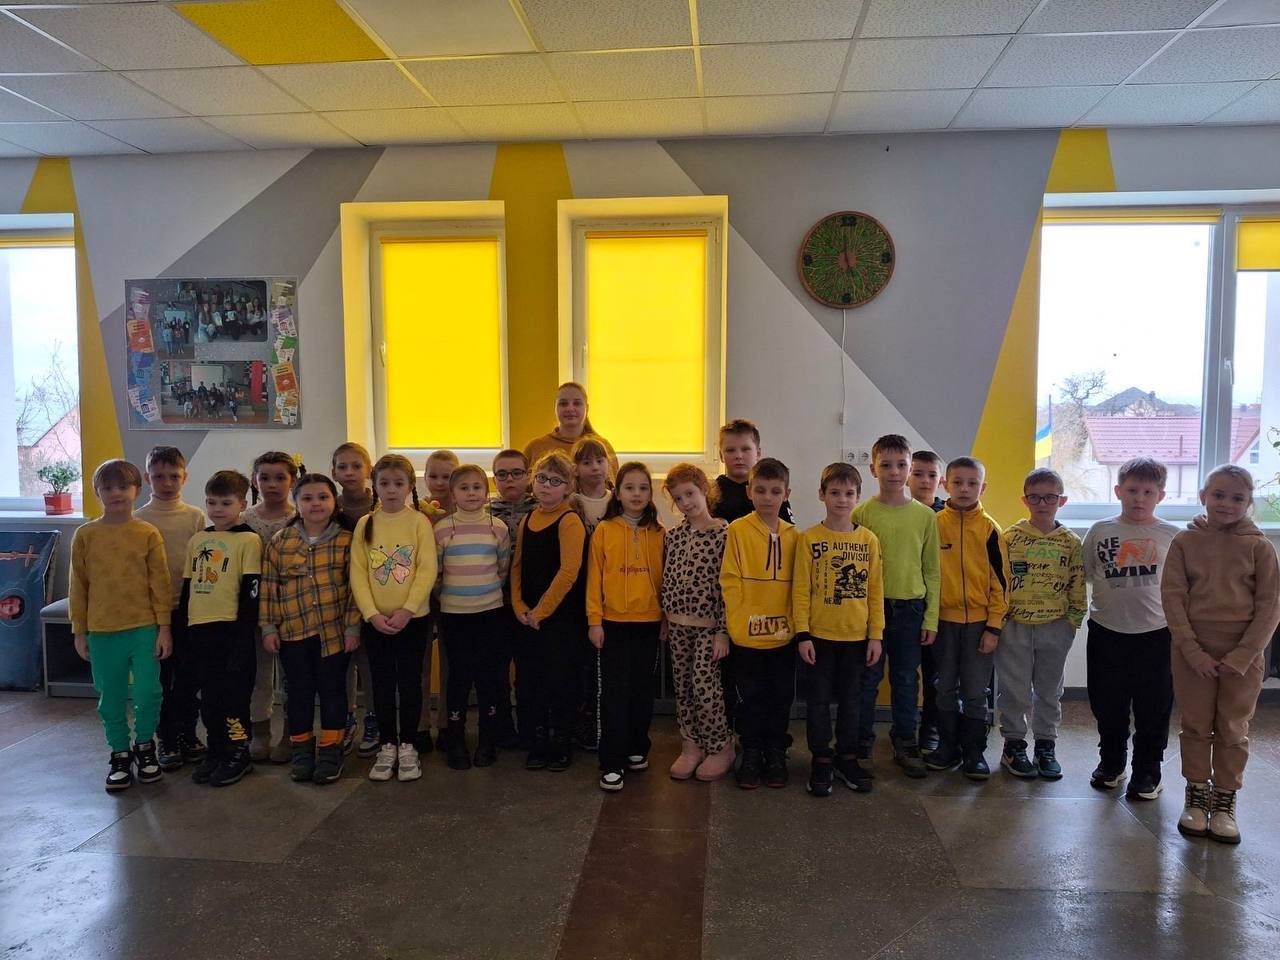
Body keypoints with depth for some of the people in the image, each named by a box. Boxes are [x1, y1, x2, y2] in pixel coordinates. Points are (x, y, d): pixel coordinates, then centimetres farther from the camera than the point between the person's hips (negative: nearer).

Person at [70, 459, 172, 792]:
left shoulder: (149, 534, -3)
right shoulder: (85, 535, 1)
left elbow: (160, 583, -2)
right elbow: (79, 586, 5)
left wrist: (164, 627, -4)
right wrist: (79, 632, 5)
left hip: (144, 630, -1)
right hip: (102, 633, 2)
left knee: (147, 694, 0)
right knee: (110, 699, 10)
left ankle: (144, 745, 25)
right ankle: (120, 754, 27)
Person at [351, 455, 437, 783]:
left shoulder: (419, 521, -4)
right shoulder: (365, 524, 2)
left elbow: (428, 570, -9)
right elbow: (357, 572, -1)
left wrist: (407, 609, -16)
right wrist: (372, 613, -11)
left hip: (412, 618, -2)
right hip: (375, 620, 2)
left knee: (410, 682, 6)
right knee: (382, 684, 10)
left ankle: (407, 746, 19)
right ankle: (387, 746, 22)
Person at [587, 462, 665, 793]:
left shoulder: (658, 534, 3)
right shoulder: (604, 530, -3)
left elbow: (663, 578, 7)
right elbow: (594, 578, -3)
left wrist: (666, 618, 6)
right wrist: (594, 620, -6)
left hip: (648, 623, 3)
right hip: (613, 623, -2)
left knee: (643, 690, 13)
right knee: (615, 693, 0)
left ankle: (637, 749, 30)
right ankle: (612, 763, 6)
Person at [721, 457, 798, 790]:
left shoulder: (793, 536, 4)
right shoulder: (737, 530, -6)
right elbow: (730, 582, -7)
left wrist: (793, 623, 1)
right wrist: (739, 622, -11)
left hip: (783, 634, 3)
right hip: (747, 634, -3)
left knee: (781, 697, 12)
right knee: (751, 698, 9)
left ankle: (776, 754, 28)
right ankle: (752, 755, 24)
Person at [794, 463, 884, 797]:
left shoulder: (868, 539, 1)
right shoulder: (809, 538, -5)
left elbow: (875, 591, 3)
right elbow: (801, 590, -6)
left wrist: (876, 635, 0)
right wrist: (802, 635, -10)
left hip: (856, 636, 2)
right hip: (819, 635, -2)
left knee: (850, 698, 14)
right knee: (819, 700, 8)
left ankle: (847, 757, 27)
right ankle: (821, 760, 21)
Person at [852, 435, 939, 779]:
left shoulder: (925, 515, 2)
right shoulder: (862, 514, -4)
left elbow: (932, 570, 5)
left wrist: (931, 617, 2)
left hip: (911, 608, 2)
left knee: (907, 680, 12)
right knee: (867, 679, 6)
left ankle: (905, 744, 27)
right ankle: (861, 747, 19)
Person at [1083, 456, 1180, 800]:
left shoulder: (1172, 536, 0)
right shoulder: (1100, 531, 1)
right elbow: (1083, 575, 8)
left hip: (1155, 633, -1)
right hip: (1107, 632, 1)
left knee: (1153, 708, 8)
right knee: (1107, 705, 13)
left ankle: (1147, 770, 24)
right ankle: (1111, 761, 32)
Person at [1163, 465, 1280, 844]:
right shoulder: (1185, 542, -2)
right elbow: (1172, 597, -4)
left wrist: (1242, 655, -11)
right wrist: (1193, 651, -11)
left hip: (1243, 655, 0)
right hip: (1193, 651, 0)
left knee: (1233, 731, 9)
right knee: (1196, 726, 9)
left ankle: (1225, 802, 23)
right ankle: (1197, 796, 23)